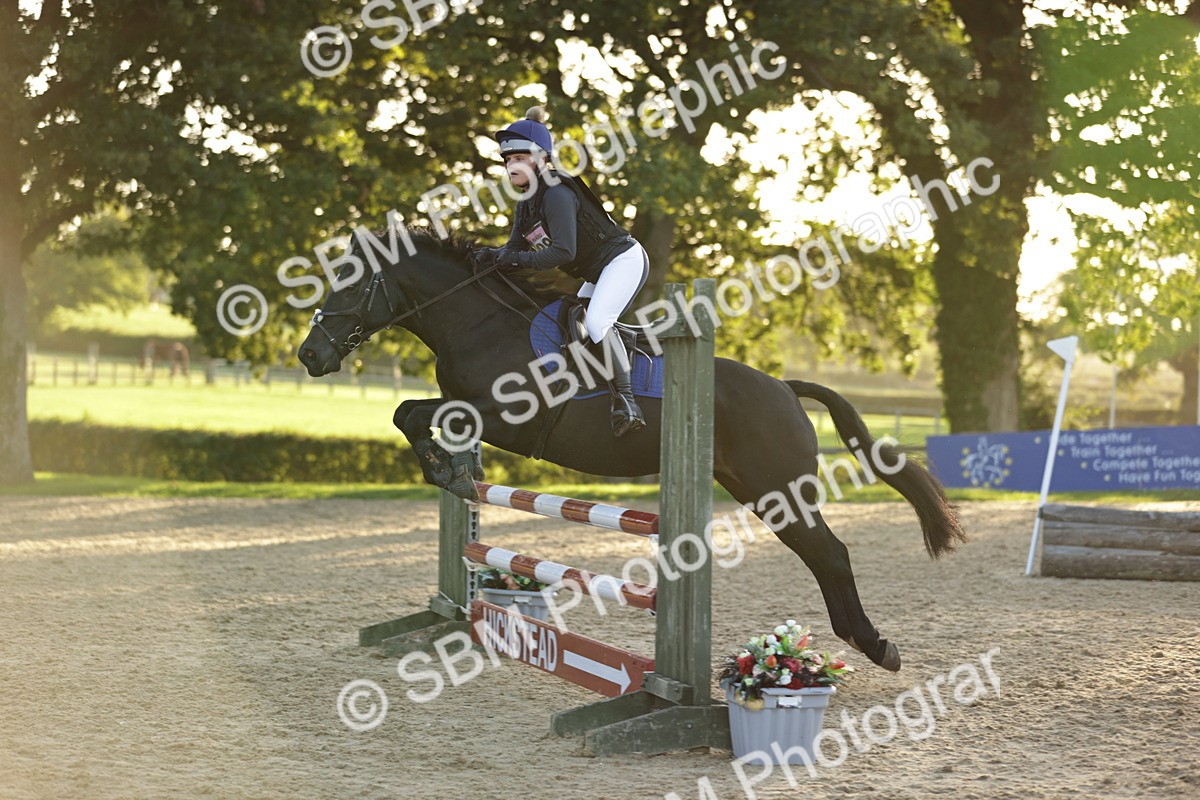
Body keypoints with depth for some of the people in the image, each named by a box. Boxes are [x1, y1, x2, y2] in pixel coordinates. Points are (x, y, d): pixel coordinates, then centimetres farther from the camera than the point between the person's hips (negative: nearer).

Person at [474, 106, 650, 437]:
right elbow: (514, 249, 5)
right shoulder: (526, 205, 8)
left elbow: (563, 251, -30)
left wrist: (517, 259, -32)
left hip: (624, 258, -11)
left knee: (596, 321, -28)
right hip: (597, 273, 11)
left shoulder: (557, 194, -22)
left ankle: (626, 399, -29)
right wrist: (493, 256, -16)